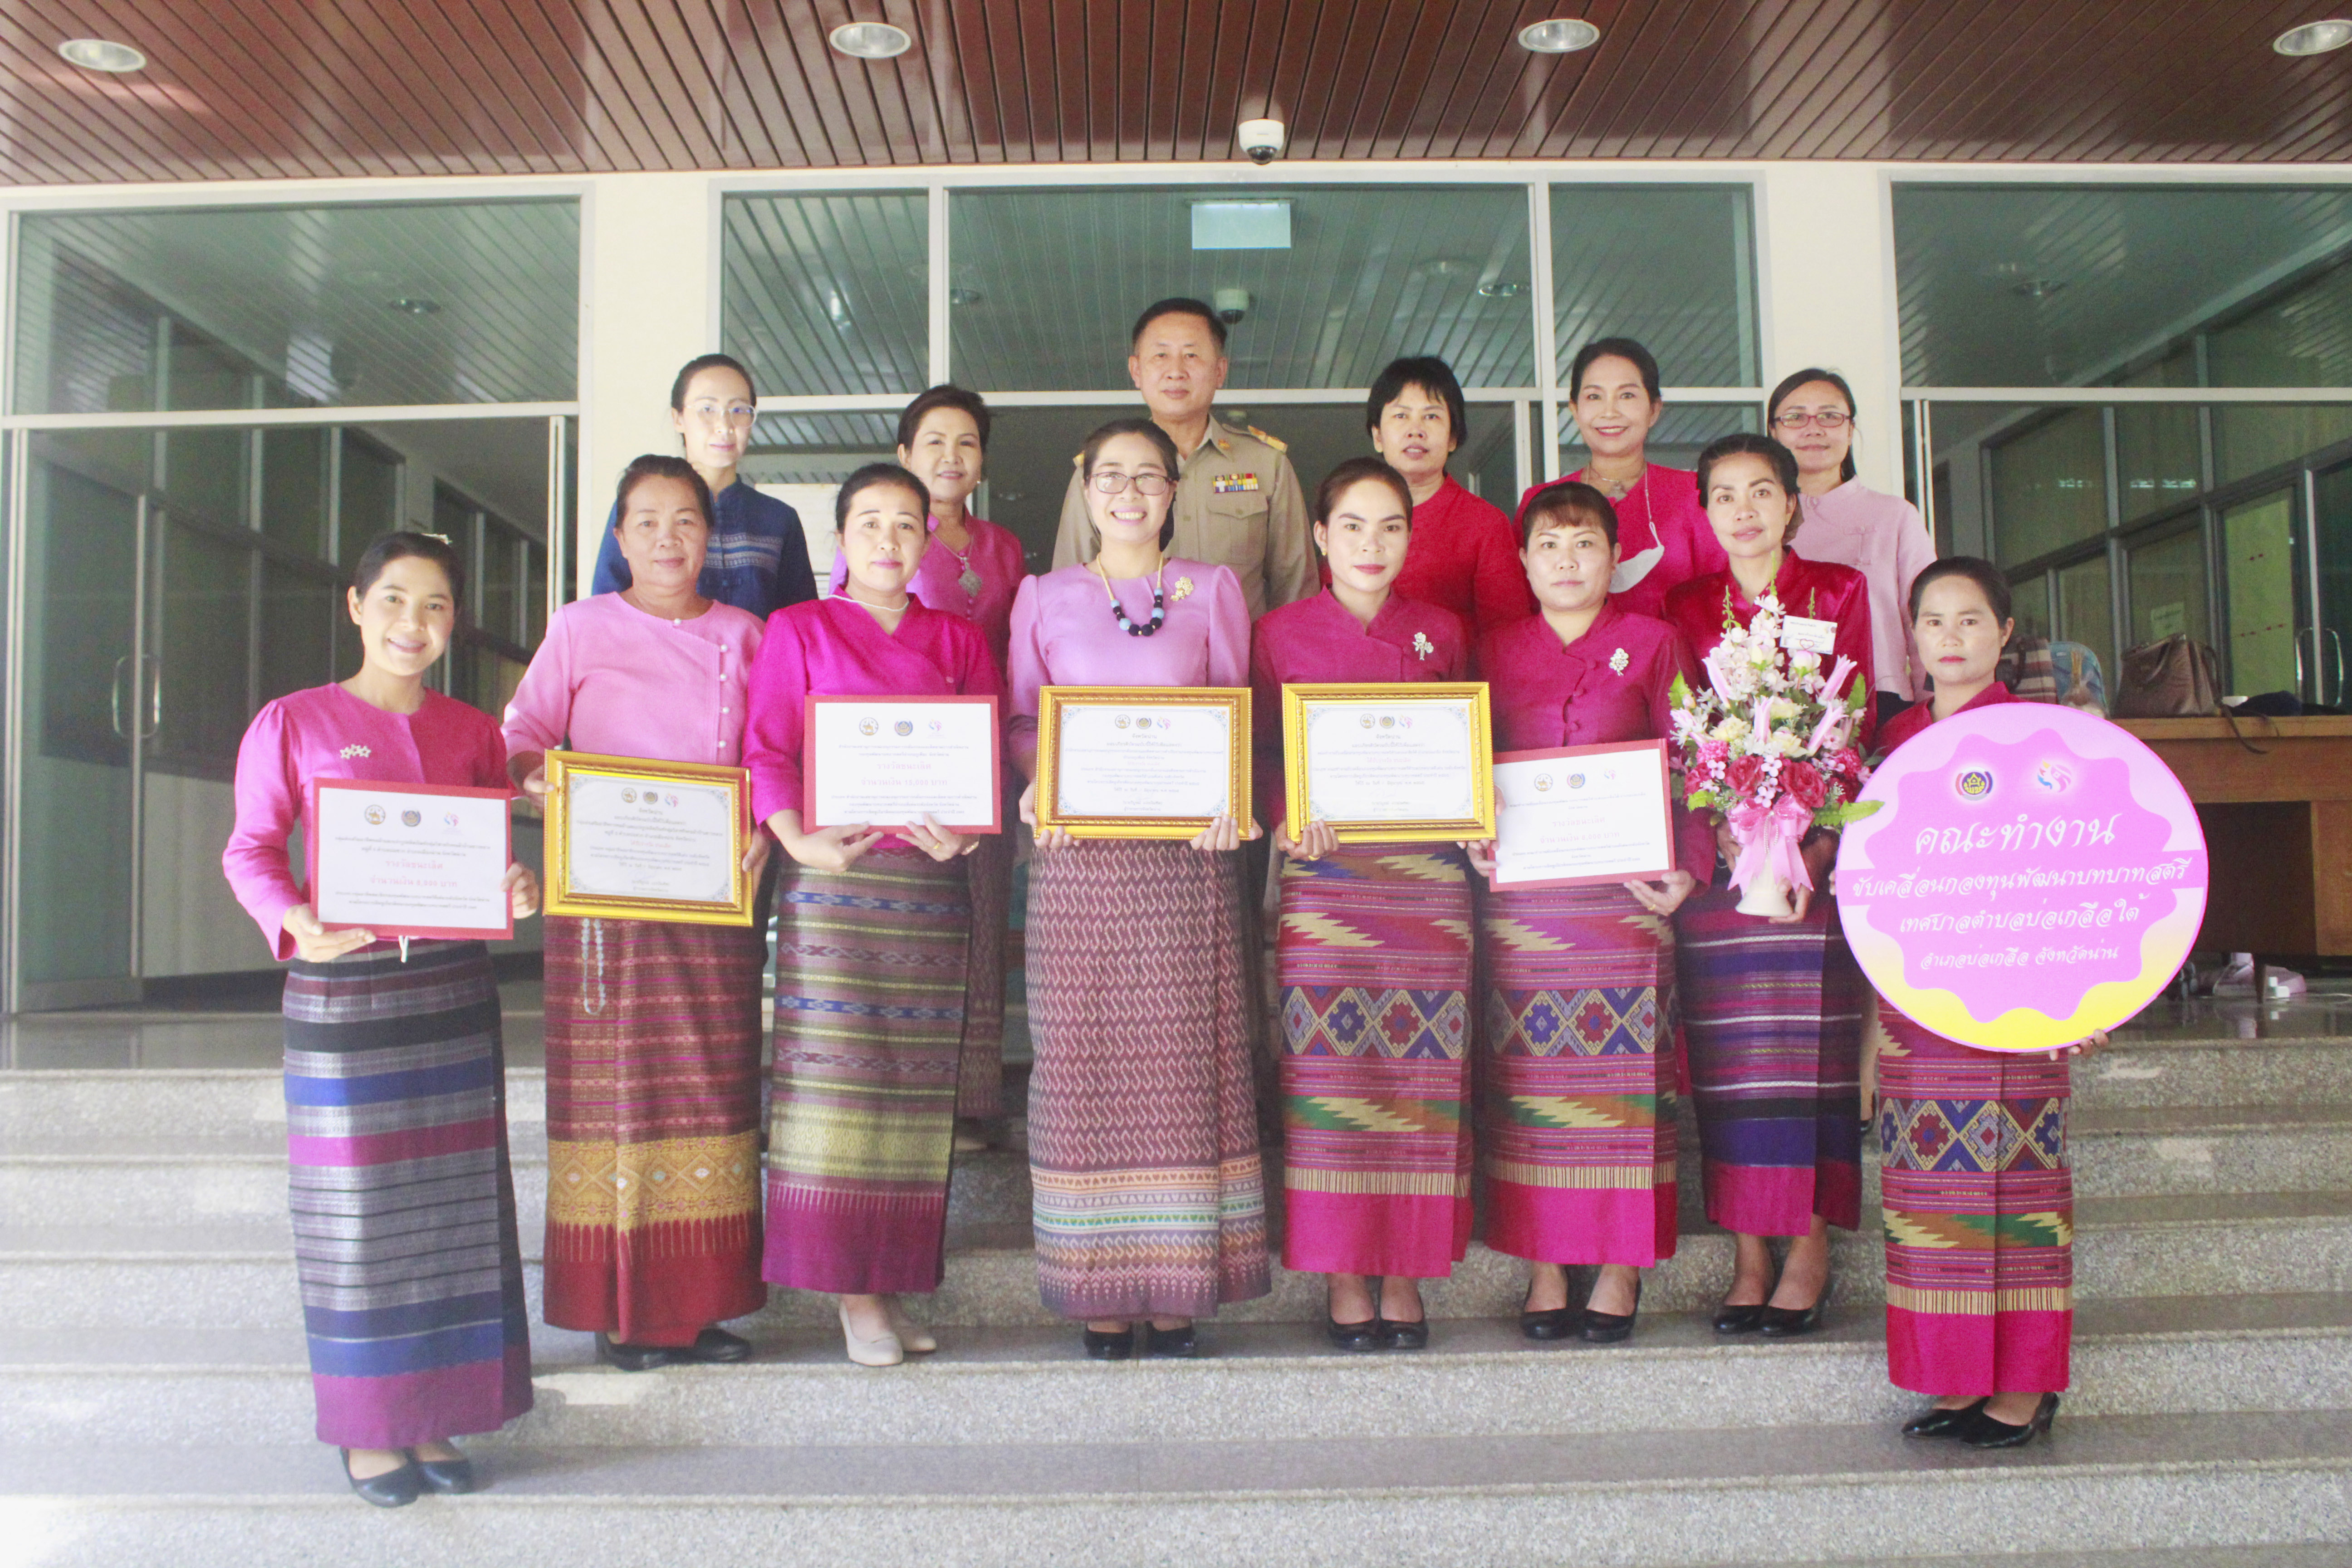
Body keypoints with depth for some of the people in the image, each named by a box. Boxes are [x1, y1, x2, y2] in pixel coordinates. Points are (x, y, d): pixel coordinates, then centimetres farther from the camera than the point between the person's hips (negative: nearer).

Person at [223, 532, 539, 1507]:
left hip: (454, 987, 4)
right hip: (341, 990, -4)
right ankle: (367, 1427, 16)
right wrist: (295, 922, -20)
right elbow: (251, 850, -3)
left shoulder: (473, 733, 9)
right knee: (358, 1204, 3)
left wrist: (519, 891, -8)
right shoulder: (293, 723, -2)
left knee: (455, 1200, 7)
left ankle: (432, 1416, 20)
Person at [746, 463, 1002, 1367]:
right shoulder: (798, 630, 10)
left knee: (918, 1082, 1)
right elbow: (767, 751, 2)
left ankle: (892, 1278, 9)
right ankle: (852, 1290, 0)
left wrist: (964, 830, -9)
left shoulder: (958, 641, 17)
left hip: (933, 879, 3)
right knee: (837, 1073, -7)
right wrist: (801, 841, -15)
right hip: (834, 876, -3)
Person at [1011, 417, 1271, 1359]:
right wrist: (1035, 787, -9)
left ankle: (1179, 1290, 7)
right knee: (1084, 1058, -1)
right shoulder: (1044, 597, 12)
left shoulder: (1212, 590, 12)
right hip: (1079, 853, 0)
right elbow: (1022, 720, 11)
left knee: (1184, 1057, -1)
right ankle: (1100, 1290, 8)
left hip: (1187, 850, 0)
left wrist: (1232, 797, -9)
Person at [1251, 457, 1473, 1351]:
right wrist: (1287, 823, -12)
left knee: (1420, 1071, 0)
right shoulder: (1281, 633, 7)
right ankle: (1345, 1278, 9)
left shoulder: (1441, 632, 12)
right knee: (1330, 1070, -3)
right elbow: (1261, 754, 6)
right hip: (1324, 871, -1)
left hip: (1427, 874, 2)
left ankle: (1404, 1275, 12)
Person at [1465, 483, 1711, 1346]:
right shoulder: (1495, 651, 13)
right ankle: (1544, 1268, 10)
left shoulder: (1653, 643, 8)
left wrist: (1688, 868, -7)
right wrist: (1474, 840, -4)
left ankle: (1621, 1267, 9)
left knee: (1625, 1069, -1)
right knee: (1528, 1074, 1)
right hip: (1519, 892, 1)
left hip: (1626, 888, -1)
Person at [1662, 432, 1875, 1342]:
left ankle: (1811, 1251, 5)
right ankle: (1749, 1257, 7)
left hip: (1818, 848, -1)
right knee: (1730, 1064, 0)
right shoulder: (1684, 609, 10)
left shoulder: (1840, 594, 7)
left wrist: (1810, 850, -12)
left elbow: (1856, 726, 1)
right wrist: (1720, 836, -12)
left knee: (1813, 1054, -2)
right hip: (1718, 854, 1)